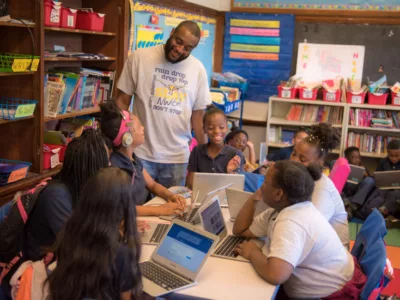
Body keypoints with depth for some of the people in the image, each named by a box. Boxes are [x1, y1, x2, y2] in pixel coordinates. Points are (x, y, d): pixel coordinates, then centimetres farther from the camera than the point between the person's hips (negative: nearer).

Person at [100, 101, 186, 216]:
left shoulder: (134, 159, 6)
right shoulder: (112, 165, -21)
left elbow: (152, 185, 18)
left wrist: (170, 195, -2)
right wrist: (159, 210, -29)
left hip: (143, 214, 8)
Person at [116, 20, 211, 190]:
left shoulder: (198, 70, 2)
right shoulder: (139, 58, -3)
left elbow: (198, 114, 8)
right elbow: (122, 101, 1)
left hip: (178, 157, 2)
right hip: (140, 152, -2)